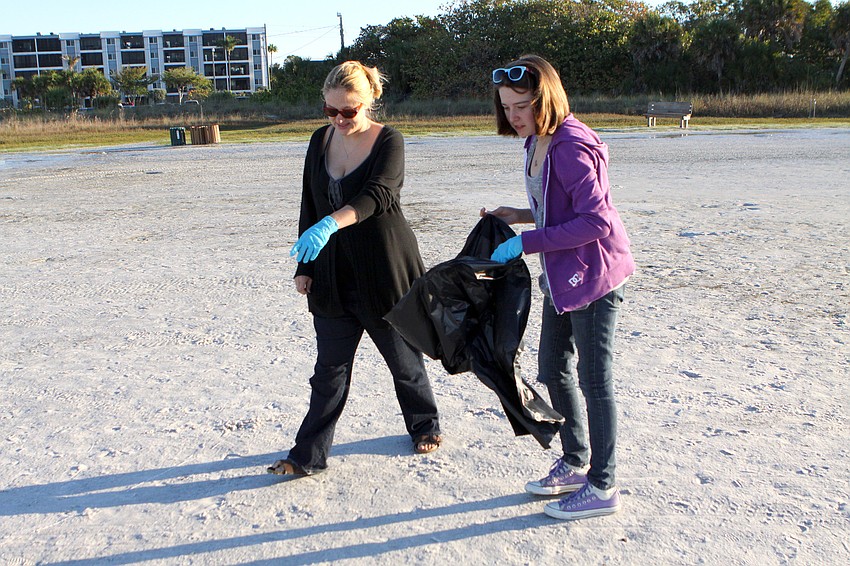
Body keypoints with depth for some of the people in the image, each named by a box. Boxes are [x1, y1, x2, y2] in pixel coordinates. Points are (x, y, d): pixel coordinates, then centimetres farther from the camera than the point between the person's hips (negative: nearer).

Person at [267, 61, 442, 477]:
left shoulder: (388, 141, -10)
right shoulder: (321, 141, 5)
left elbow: (376, 195, -29)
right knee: (330, 368, 7)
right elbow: (309, 207, 11)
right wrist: (304, 267, 8)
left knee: (403, 357, 13)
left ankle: (424, 424, 37)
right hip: (333, 274, 4)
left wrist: (329, 225, -44)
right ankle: (309, 455, 15)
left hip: (384, 271, -4)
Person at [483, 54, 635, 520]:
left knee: (593, 379, 0)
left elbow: (595, 220, -26)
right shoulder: (537, 142, 8)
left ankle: (602, 487, 16)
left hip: (594, 275, -10)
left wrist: (526, 243, -24)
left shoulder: (570, 146, -21)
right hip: (562, 277, 10)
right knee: (553, 370, 17)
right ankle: (575, 463, 35)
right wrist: (521, 216, 2)